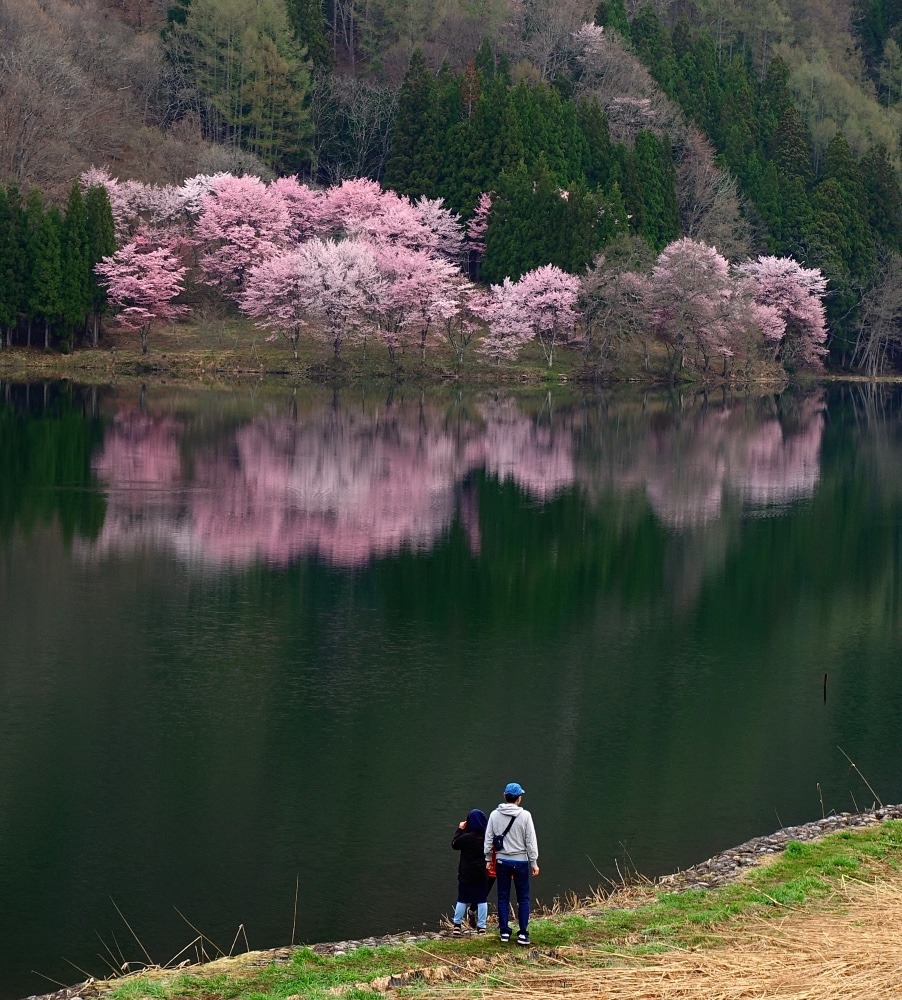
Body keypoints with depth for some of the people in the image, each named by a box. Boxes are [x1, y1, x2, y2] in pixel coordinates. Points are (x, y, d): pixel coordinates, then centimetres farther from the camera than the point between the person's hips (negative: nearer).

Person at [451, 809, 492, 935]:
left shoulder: (466, 837, -18)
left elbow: (454, 844, -1)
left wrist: (460, 829, 7)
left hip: (466, 874, -2)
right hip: (483, 874, 2)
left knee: (462, 900, 8)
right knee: (482, 900, 10)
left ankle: (457, 925, 9)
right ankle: (481, 926, 10)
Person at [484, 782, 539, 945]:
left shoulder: (495, 815, -2)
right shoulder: (524, 815, -10)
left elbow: (488, 839, 2)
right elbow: (531, 841, -7)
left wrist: (488, 859, 13)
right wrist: (534, 862, 0)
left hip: (502, 861, 2)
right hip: (520, 861, -2)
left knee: (503, 897, 10)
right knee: (523, 898, 6)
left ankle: (504, 932, 11)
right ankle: (523, 933, 3)